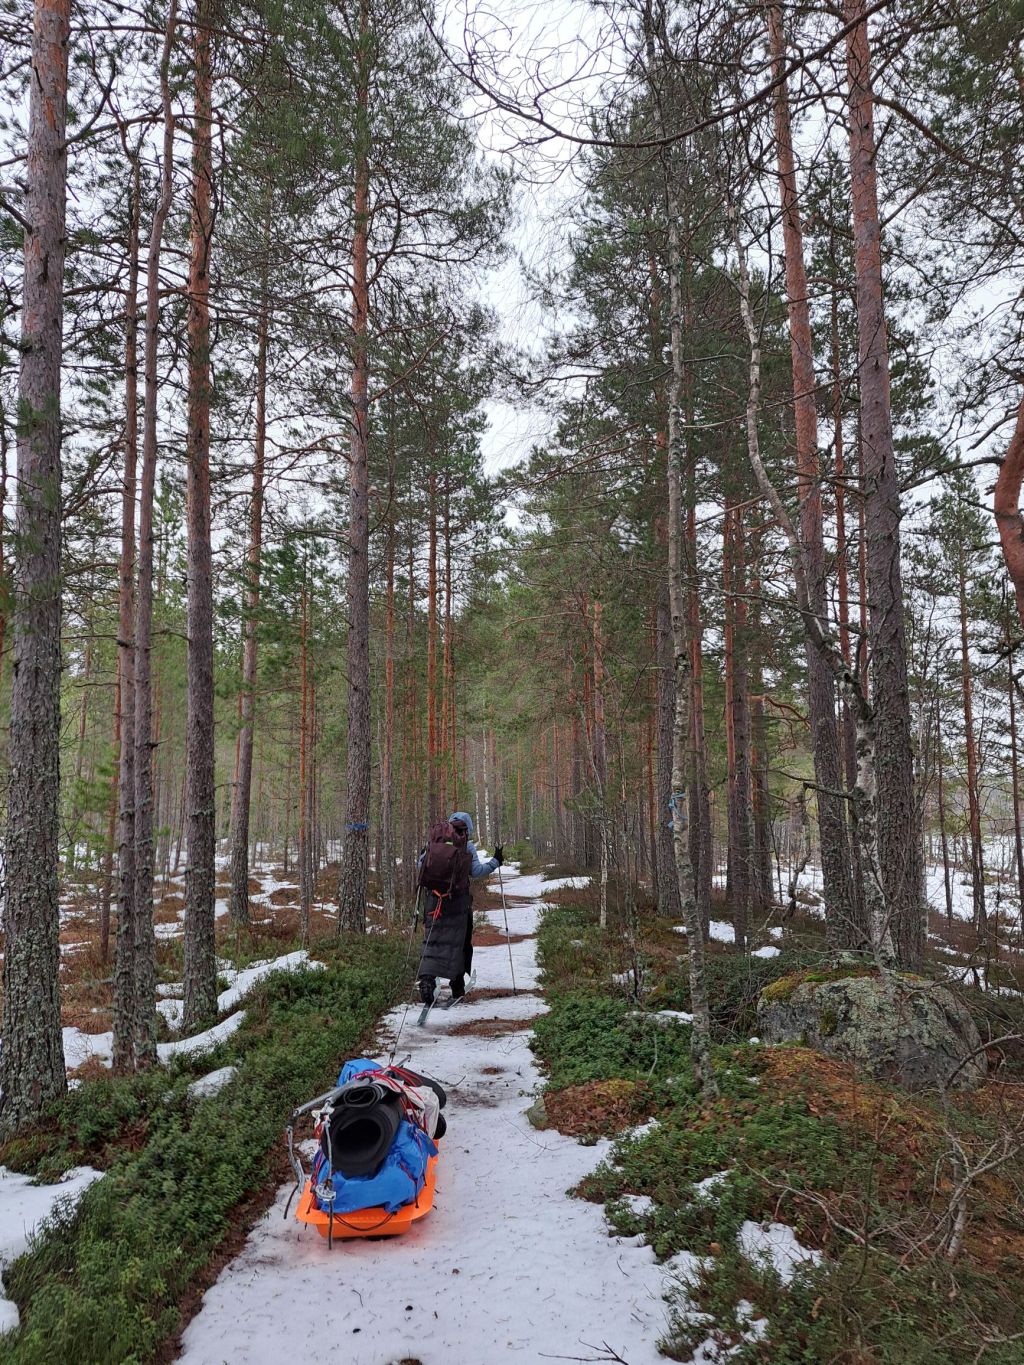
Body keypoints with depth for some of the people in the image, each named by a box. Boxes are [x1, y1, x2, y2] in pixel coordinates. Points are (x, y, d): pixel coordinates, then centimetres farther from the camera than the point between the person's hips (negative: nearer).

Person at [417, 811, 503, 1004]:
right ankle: (457, 986, 16)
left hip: (433, 897, 2)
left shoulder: (434, 841, 6)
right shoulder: (467, 847, -1)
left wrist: (423, 855, 34)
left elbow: (420, 865, 12)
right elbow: (476, 871, -4)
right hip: (458, 901, -2)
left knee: (432, 939, 2)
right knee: (457, 941, 10)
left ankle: (426, 978, -20)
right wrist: (496, 861, 9)